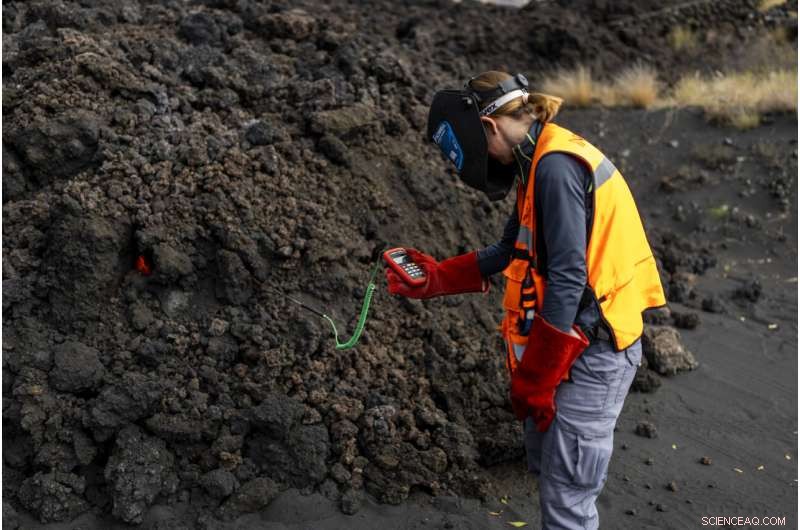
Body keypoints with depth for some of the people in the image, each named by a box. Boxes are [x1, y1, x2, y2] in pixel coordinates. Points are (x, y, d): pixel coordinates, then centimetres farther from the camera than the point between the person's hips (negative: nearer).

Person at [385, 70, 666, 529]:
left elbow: (567, 280, -24)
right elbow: (509, 251, 17)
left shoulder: (556, 167, -20)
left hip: (594, 349, -10)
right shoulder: (541, 163, 10)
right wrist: (436, 278, 13)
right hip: (577, 341, 10)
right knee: (546, 461, 22)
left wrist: (533, 378, -18)